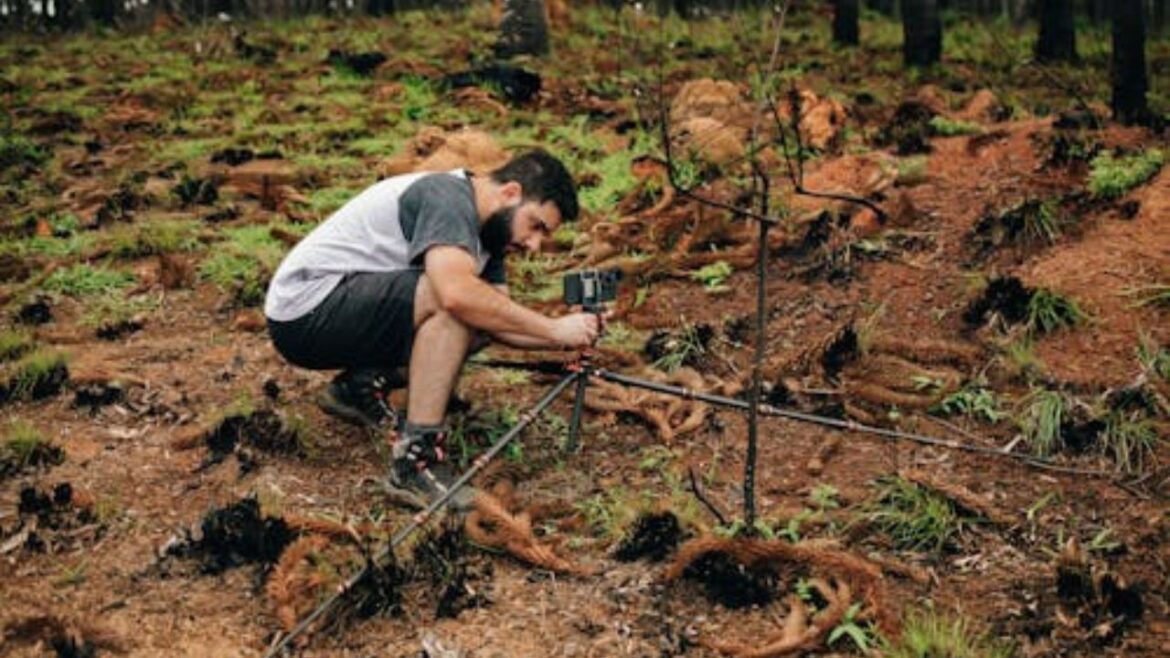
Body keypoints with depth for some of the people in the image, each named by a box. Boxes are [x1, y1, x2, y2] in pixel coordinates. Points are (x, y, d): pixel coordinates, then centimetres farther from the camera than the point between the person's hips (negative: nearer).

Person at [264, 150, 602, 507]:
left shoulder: (486, 229, 10)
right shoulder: (446, 195, -19)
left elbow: (501, 323, 5)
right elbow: (456, 293, -36)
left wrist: (565, 339, -12)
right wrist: (554, 328, -29)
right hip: (304, 307, -10)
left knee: (479, 314, 5)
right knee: (462, 308, -27)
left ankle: (360, 386, 10)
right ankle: (416, 460, -26)